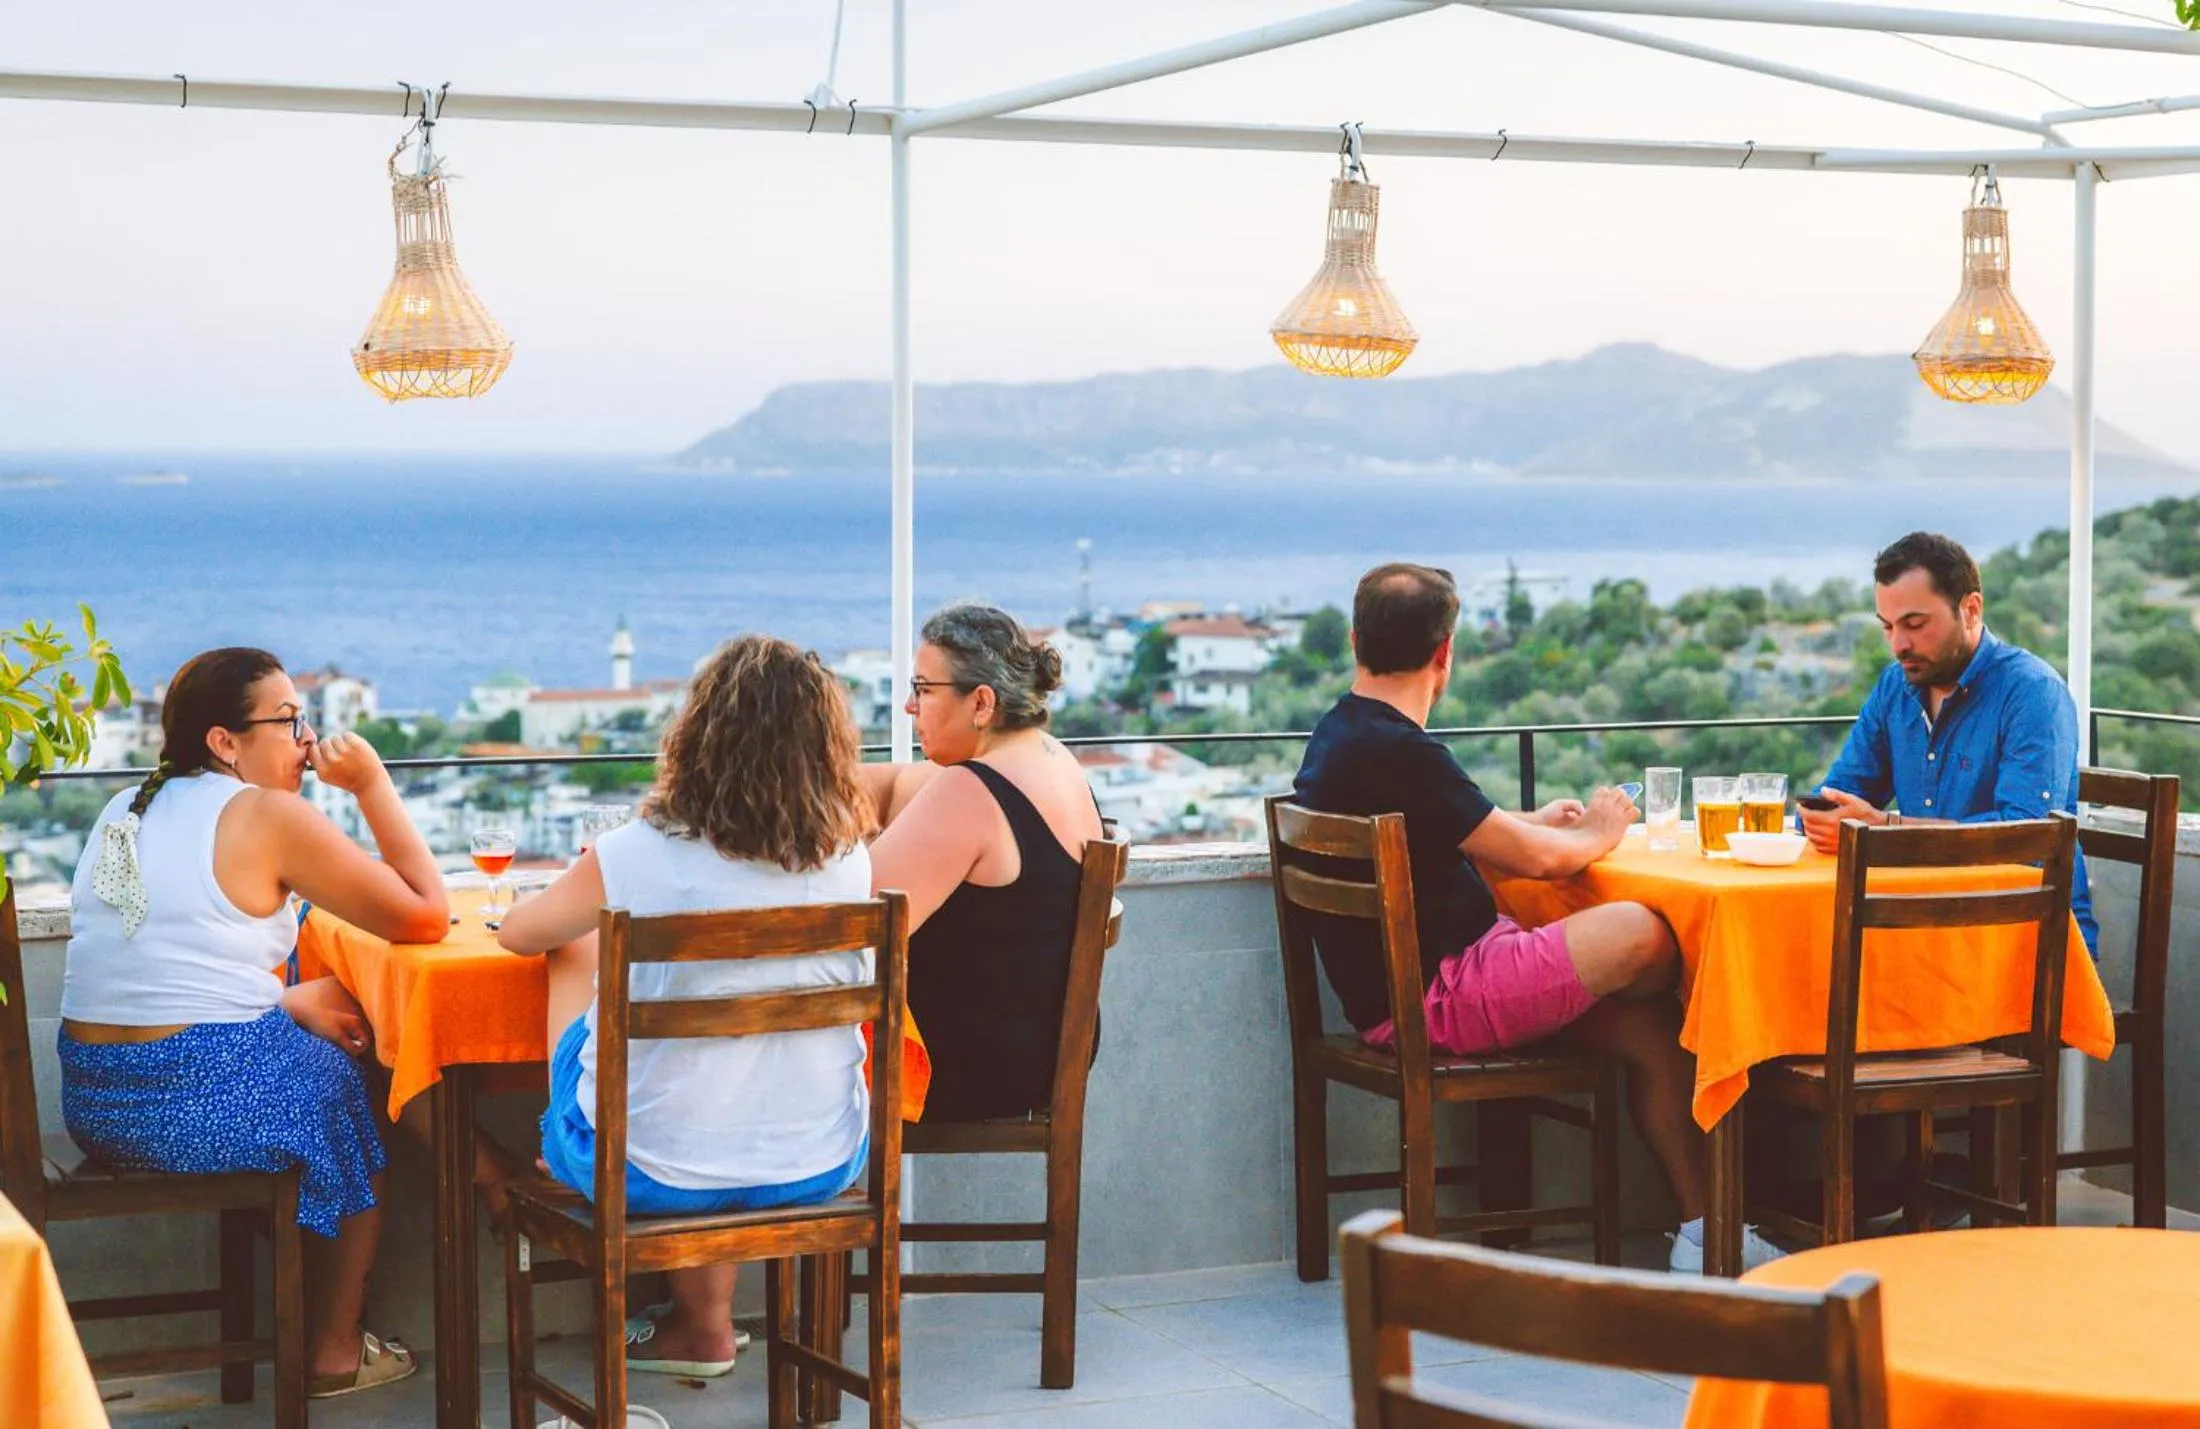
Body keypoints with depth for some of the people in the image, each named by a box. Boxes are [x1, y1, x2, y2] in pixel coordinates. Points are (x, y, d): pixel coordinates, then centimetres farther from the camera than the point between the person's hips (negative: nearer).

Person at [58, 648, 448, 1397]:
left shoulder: (123, 811, 12)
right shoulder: (267, 814, -10)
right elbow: (426, 916, -9)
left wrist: (284, 1002, 11)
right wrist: (374, 785, -3)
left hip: (91, 1101, 7)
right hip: (207, 1103, -7)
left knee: (312, 1047, 32)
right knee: (361, 1091, 23)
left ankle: (294, 1310, 39)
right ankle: (333, 1353, 30)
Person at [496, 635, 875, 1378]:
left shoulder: (631, 858, -16)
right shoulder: (848, 861, -7)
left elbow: (517, 933, 3)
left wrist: (592, 914, 26)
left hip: (652, 1172, -2)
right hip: (817, 1169, 3)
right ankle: (701, 1315, 37)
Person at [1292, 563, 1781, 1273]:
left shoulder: (1339, 734, 12)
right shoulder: (1398, 753, -20)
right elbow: (1534, 860, -15)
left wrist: (1532, 823, 27)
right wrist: (1597, 835, 5)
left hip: (1411, 981, 10)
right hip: (1433, 1001, -10)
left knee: (1650, 1029, 3)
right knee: (1642, 934, -17)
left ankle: (1700, 1229, 4)